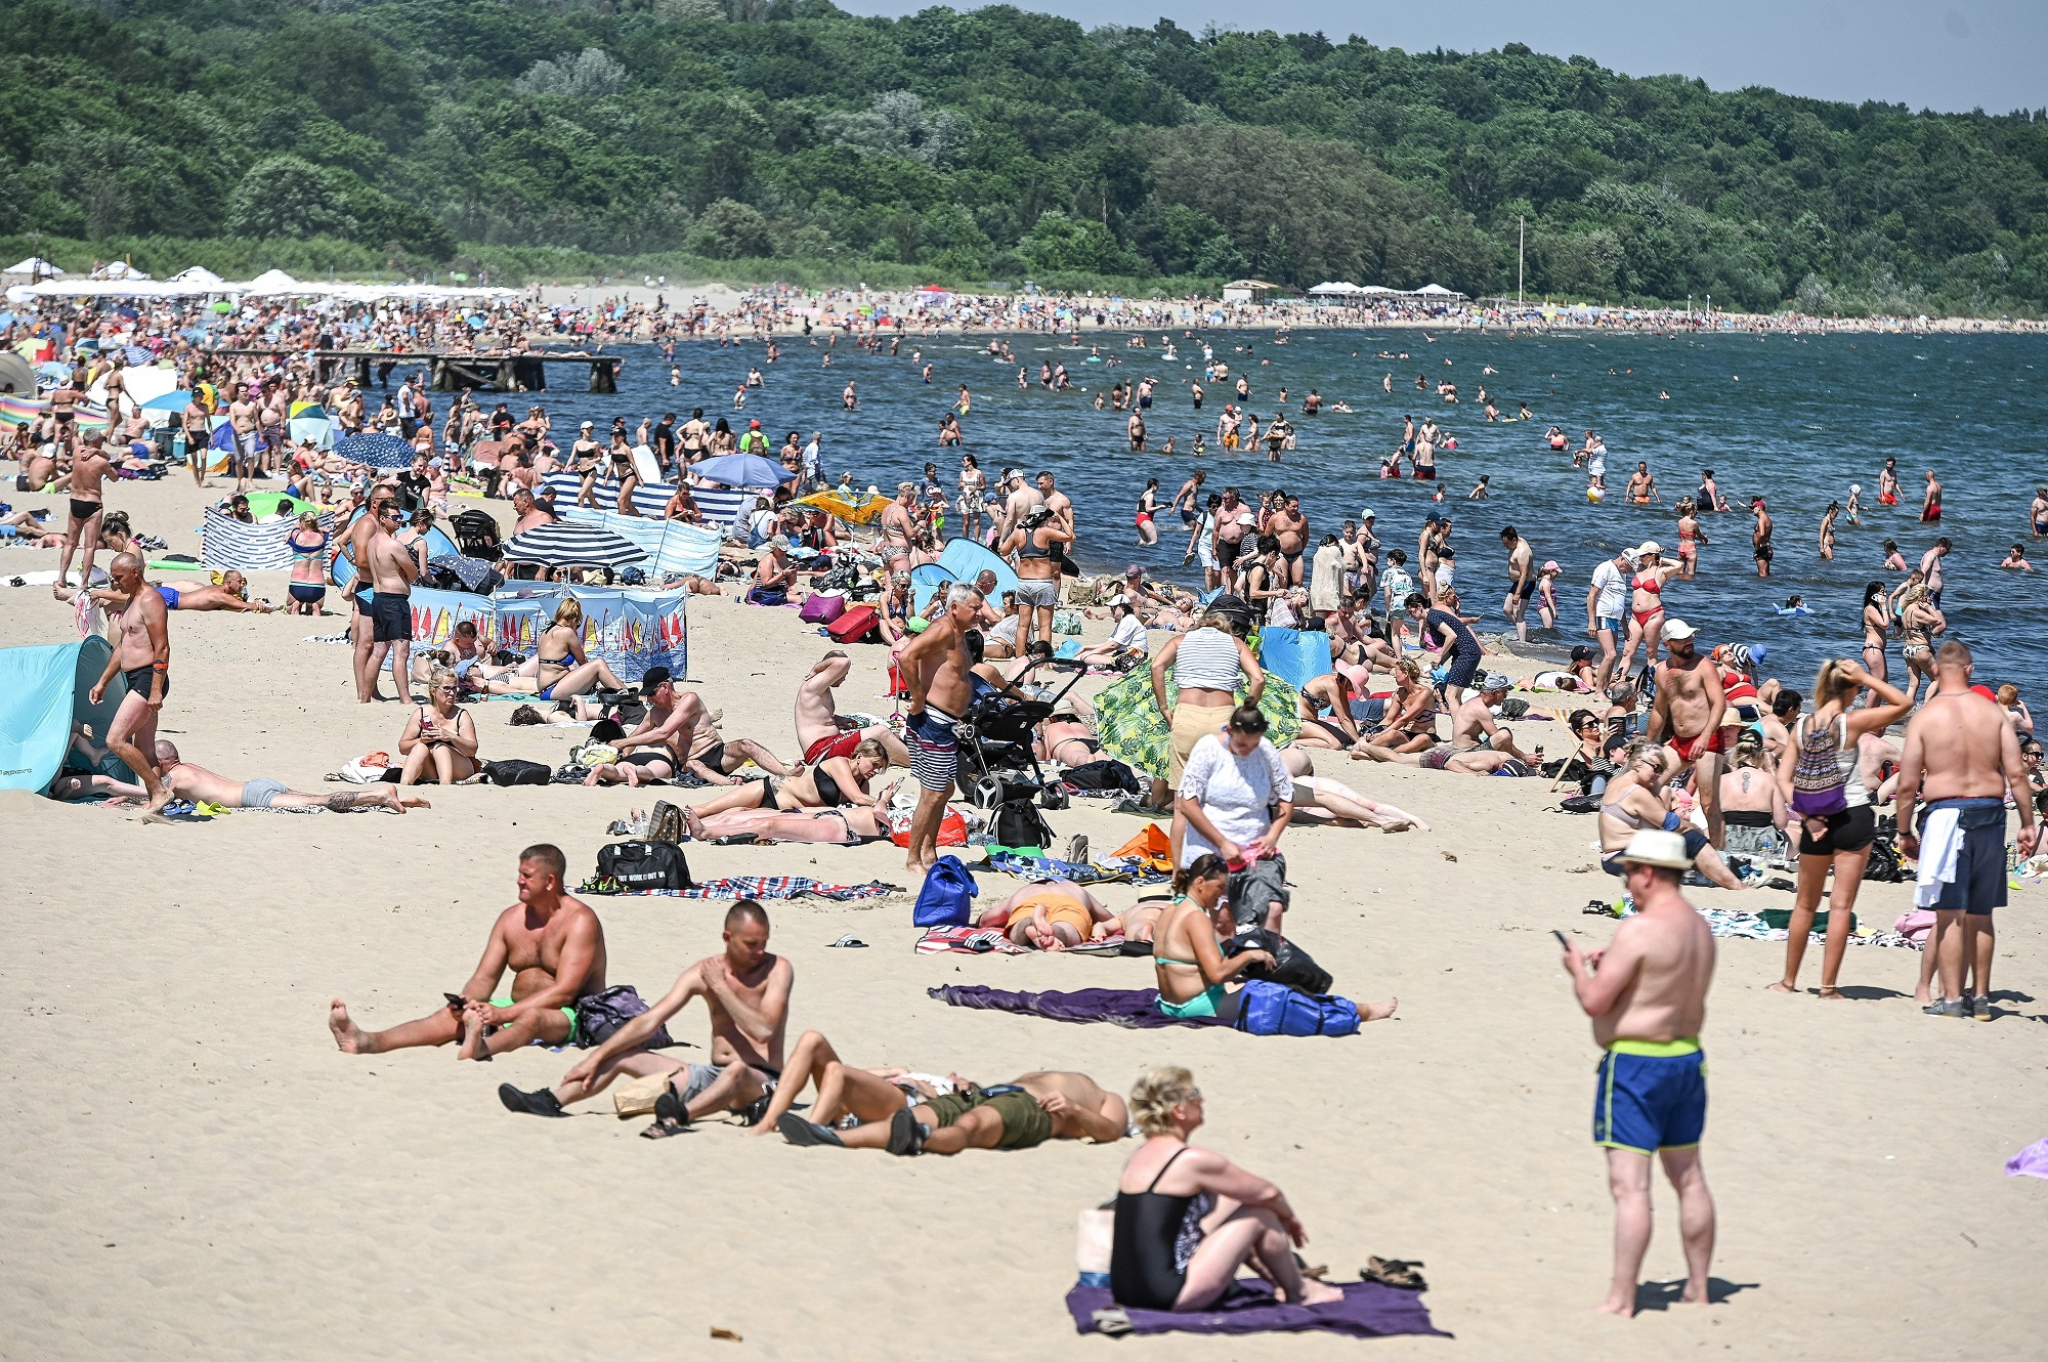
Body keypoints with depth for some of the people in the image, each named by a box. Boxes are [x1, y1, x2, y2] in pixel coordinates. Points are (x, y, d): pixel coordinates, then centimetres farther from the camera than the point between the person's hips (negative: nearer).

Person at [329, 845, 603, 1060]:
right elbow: (484, 978, 6)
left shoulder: (579, 920, -13)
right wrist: (465, 1003, -19)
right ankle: (367, 1041, -38)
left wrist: (503, 1014, -29)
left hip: (572, 1016, -7)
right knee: (454, 1016, -17)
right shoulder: (511, 919, 8)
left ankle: (481, 1048, -75)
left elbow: (565, 991, -22)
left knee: (532, 1017, -41)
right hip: (520, 1007, 7)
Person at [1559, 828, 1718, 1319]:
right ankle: (1698, 1289, 23)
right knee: (1688, 1177, 16)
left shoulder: (1638, 929, -19)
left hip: (1635, 1063, -9)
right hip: (1687, 1057, 9)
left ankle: (1621, 1299, -8)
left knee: (1629, 1186, -8)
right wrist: (1612, 966, 18)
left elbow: (1595, 1002, -19)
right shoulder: (1700, 928, 9)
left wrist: (1578, 968, 1)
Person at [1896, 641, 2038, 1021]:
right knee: (1981, 914, 13)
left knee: (1950, 914, -1)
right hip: (1990, 813, 3)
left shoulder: (1924, 717, -5)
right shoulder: (1993, 712, 2)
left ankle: (1951, 998, -3)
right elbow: (2016, 773, -1)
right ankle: (1981, 997, 19)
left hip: (1946, 814, -3)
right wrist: (2027, 823, 6)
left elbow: (1907, 783, -5)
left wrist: (1905, 832, 5)